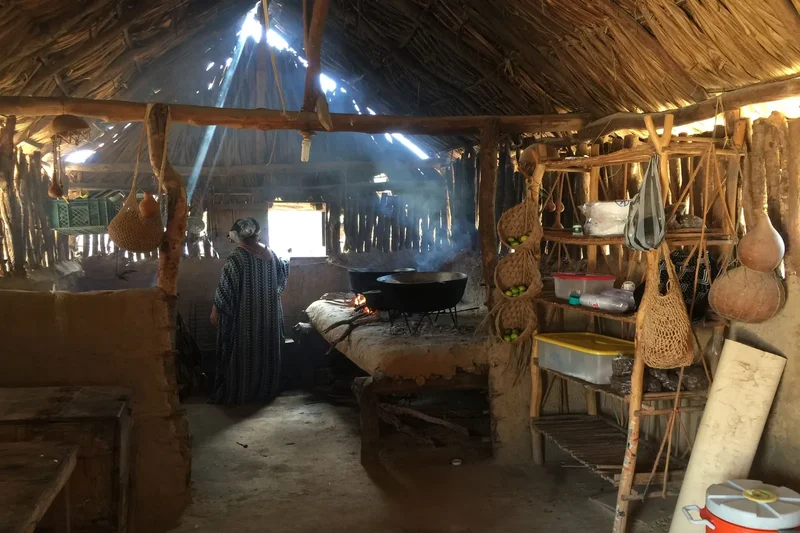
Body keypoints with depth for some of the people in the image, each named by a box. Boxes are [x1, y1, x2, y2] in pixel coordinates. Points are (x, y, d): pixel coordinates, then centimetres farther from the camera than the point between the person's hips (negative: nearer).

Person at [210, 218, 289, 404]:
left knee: (241, 354, 2)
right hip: (268, 315, 6)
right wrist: (286, 260, 46)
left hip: (244, 316, -6)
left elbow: (225, 289, -16)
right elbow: (283, 272, 24)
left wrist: (215, 311, -6)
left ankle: (236, 394, 8)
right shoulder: (270, 254, 3)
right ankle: (266, 391, 22)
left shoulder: (236, 257, -16)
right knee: (266, 351, 14)